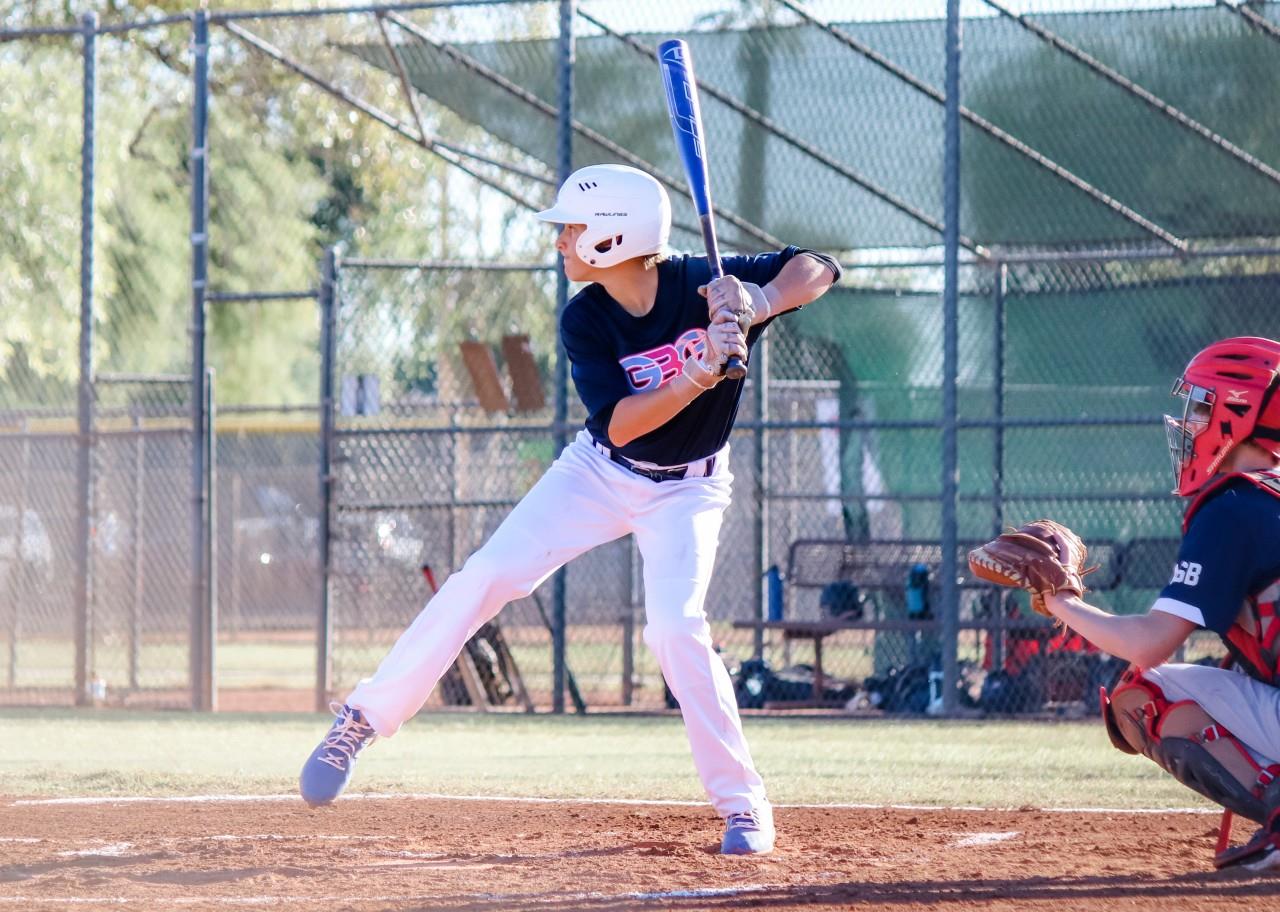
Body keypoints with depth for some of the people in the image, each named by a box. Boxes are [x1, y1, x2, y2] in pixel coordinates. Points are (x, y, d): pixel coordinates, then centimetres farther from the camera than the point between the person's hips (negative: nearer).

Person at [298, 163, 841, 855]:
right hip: (600, 475, 3)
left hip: (685, 491, -3)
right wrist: (695, 378, -43)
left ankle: (743, 804, -10)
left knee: (673, 625, -23)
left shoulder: (705, 286, -22)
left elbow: (819, 269, -23)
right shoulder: (584, 320, -17)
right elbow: (617, 423, -27)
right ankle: (364, 716, 3)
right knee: (484, 578, -9)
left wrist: (759, 303, -42)